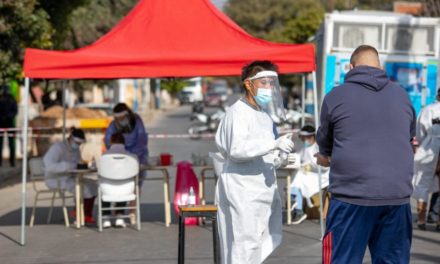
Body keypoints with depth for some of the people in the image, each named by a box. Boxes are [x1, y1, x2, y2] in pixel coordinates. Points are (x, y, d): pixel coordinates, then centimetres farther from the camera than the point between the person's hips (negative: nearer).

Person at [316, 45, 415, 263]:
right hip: (398, 196, 3)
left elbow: (324, 145, 14)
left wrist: (326, 158, 37)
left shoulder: (336, 96, 0)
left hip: (352, 195, -3)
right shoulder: (402, 95, 9)